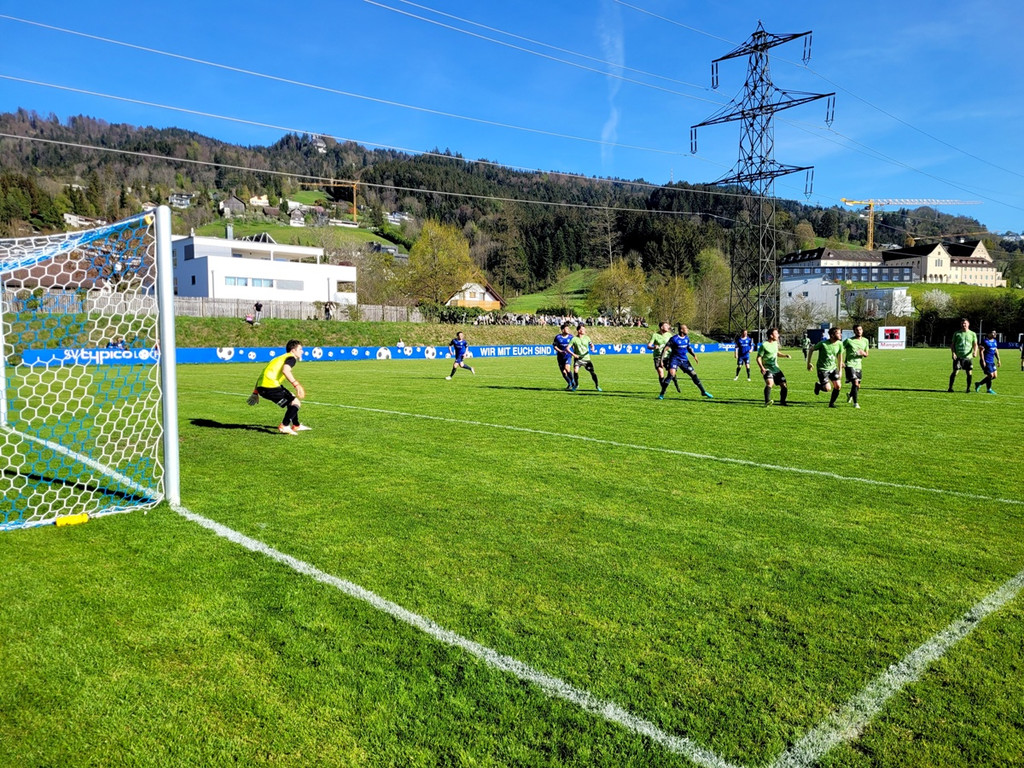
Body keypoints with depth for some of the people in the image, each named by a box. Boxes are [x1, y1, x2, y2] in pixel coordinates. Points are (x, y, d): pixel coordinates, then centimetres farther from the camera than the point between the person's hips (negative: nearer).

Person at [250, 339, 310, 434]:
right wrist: (296, 384, -26)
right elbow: (285, 370, -23)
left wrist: (255, 392, 27)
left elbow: (264, 374, 27)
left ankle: (296, 426, 33)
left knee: (291, 398, 26)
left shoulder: (280, 358, 28)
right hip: (270, 387, -9)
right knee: (296, 403, -3)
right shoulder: (291, 358, 1)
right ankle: (284, 426, -11)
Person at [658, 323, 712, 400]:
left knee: (694, 374, 4)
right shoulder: (674, 339, -14)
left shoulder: (687, 338, 6)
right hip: (675, 359, -6)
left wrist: (694, 355, 4)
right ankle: (662, 394, -15)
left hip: (684, 360, 6)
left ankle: (703, 392, 18)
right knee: (671, 375, -25)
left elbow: (689, 347, 20)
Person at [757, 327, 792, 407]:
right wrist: (762, 367, -24)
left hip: (776, 368, 7)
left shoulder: (775, 343, 11)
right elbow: (758, 358, -10)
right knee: (770, 383, -31)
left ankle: (782, 401, 21)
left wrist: (786, 355, 12)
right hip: (767, 369, -7)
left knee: (783, 385, 3)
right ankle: (767, 402, -36)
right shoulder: (764, 345, -12)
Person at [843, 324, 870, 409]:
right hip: (849, 364, -5)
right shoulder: (849, 340, -6)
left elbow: (866, 354, 15)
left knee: (858, 386, 12)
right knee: (855, 383, -19)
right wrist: (841, 361, -13)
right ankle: (855, 403, -10)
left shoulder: (865, 341, 9)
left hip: (858, 365, 6)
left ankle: (850, 395, 45)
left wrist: (863, 353, -9)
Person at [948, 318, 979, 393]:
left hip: (968, 357, 1)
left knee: (969, 373, 1)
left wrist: (975, 352, -14)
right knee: (955, 372, -6)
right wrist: (953, 353, -6)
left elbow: (975, 344, 5)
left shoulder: (972, 334, 10)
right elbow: (952, 345, 9)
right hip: (958, 356, -1)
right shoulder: (957, 333, 8)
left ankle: (968, 388, 13)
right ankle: (950, 388, 1)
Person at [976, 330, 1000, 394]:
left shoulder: (995, 341, 13)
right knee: (991, 375, -8)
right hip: (986, 362, -9)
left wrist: (998, 360, 16)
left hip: (992, 362, 9)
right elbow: (981, 351, -15)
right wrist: (983, 361, -19)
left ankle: (979, 384, 20)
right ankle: (989, 389, 11)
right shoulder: (985, 341, -13)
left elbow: (996, 351, 21)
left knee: (994, 375, 7)